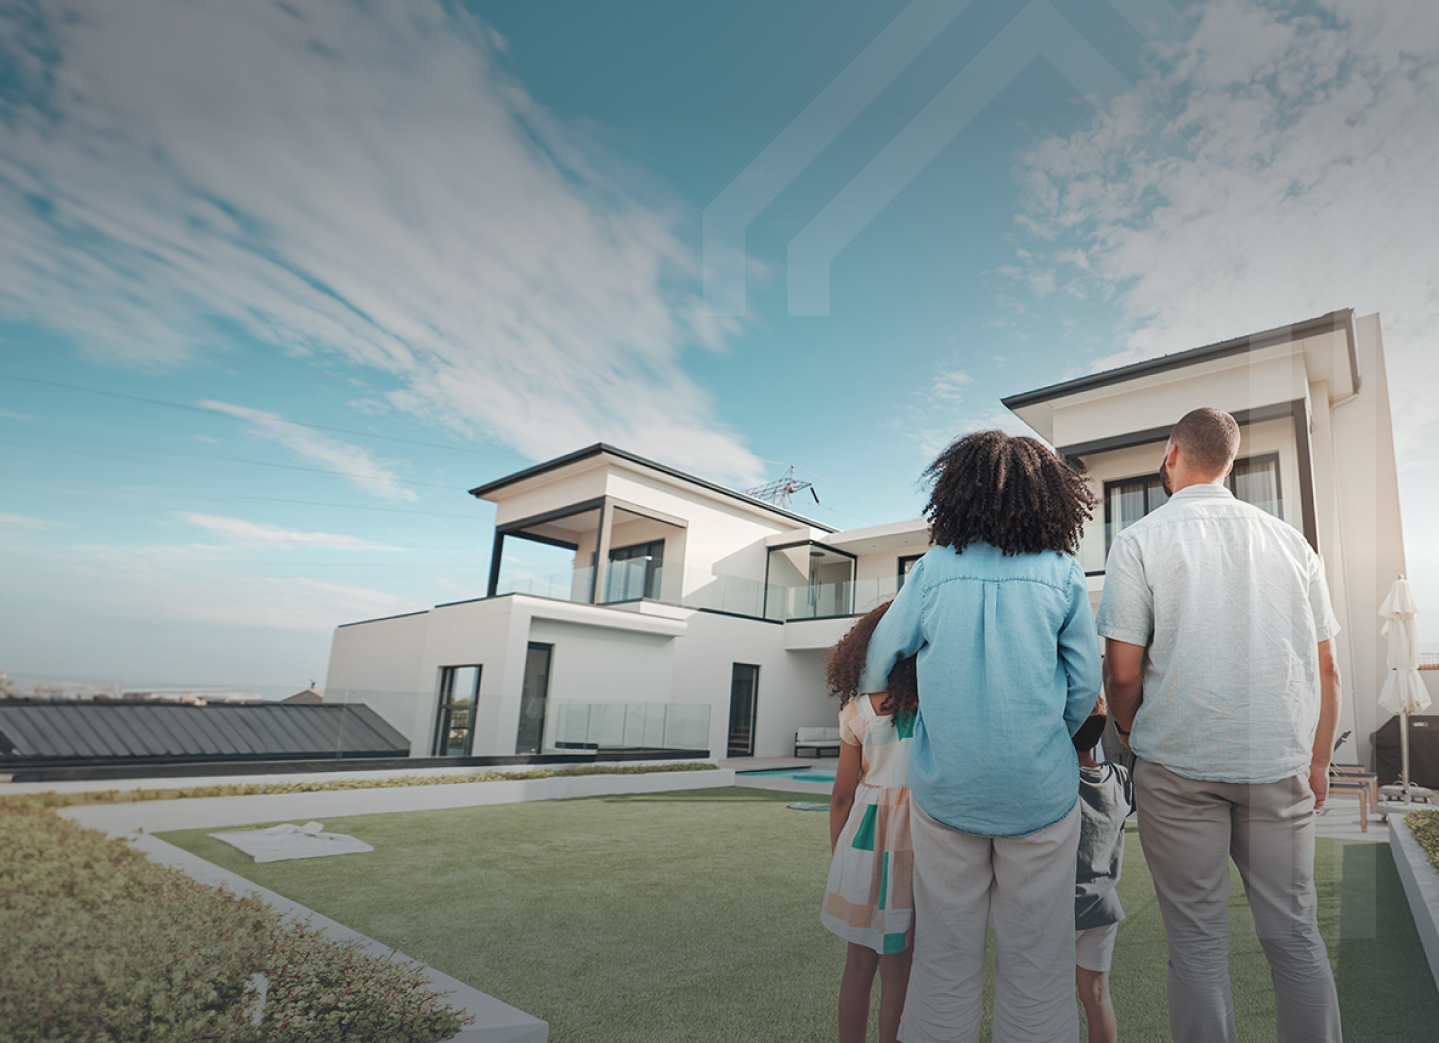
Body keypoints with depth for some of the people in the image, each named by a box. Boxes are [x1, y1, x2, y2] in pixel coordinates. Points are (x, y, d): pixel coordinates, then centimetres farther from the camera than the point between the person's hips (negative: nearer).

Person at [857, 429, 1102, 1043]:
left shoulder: (934, 569, -3)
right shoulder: (1062, 573, -3)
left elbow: (882, 654, 7)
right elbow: (1085, 684, 2)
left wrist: (867, 700, 28)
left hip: (945, 789, 1)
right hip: (1041, 792, 0)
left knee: (944, 961, 14)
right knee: (1037, 967, 14)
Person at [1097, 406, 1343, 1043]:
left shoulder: (1140, 540, -6)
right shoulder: (1289, 540, 6)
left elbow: (1123, 672, -9)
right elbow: (1326, 669, 8)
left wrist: (1131, 735, 8)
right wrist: (1317, 761, 17)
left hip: (1179, 764, -3)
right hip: (1281, 763, 4)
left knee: (1198, 943, 7)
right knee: (1295, 935, 14)